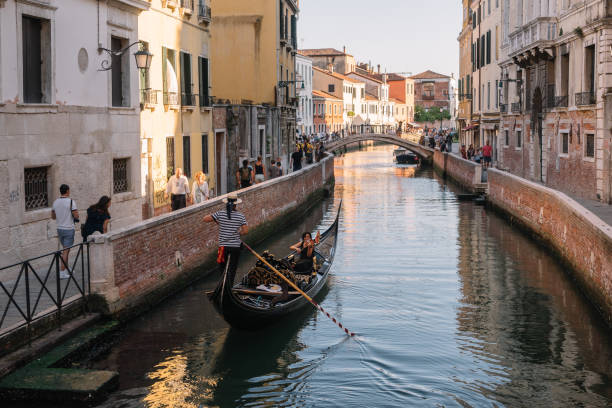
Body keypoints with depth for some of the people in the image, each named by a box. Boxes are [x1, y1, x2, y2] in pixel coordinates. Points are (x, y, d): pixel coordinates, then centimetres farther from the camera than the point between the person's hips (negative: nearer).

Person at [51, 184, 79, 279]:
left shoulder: (55, 202, 4)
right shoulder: (71, 201, -14)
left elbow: (53, 216, 12)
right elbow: (76, 215, -18)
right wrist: (76, 212, 3)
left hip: (60, 229, 6)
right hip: (69, 229, -6)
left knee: (65, 249, 19)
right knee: (66, 251, -3)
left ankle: (67, 270, 25)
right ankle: (62, 272, -5)